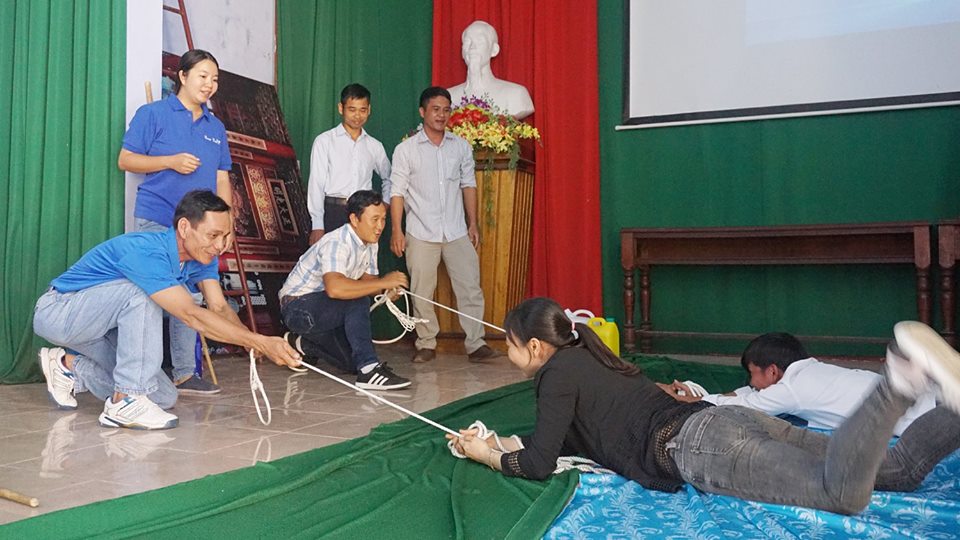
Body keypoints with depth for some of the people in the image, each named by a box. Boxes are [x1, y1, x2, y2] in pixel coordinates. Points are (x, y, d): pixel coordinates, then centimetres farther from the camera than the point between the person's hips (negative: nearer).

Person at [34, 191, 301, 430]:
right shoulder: (147, 252, -34)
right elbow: (192, 316, -39)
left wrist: (256, 344, -36)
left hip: (98, 326, 8)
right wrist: (260, 342, -44)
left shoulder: (202, 257, -7)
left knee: (164, 397, -2)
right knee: (141, 294, -33)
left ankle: (69, 366, 15)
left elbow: (220, 308, -16)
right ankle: (125, 402, -26)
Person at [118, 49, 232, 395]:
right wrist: (170, 161, -14)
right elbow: (125, 159, -1)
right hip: (156, 221, -5)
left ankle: (185, 373, 12)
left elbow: (222, 179, 17)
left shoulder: (215, 127, 16)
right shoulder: (153, 114, 2)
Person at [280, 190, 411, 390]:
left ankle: (304, 343, 23)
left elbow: (366, 280, 4)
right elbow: (334, 288, -45)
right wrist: (382, 282, -40)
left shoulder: (370, 243, 2)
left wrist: (387, 289, -18)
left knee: (355, 361, 4)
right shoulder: (337, 243, -28)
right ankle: (368, 370, -32)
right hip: (298, 307, -9)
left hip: (324, 308, 9)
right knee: (357, 300, -33)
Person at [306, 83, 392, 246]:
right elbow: (316, 184, -1)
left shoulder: (375, 146, 14)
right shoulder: (324, 141, 4)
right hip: (333, 213, -3)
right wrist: (317, 225, -7)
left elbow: (388, 178, 29)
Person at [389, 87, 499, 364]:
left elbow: (468, 185, 12)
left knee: (470, 288, -2)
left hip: (457, 232, 2)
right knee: (422, 292, 3)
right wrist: (396, 230, -7)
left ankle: (475, 344, 4)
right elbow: (398, 192, -2)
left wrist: (473, 224, 8)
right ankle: (426, 344, 15)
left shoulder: (461, 146, 8)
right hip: (421, 233, -2)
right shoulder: (405, 149, 0)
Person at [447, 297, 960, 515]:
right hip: (722, 419, 8)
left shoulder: (557, 374, 0)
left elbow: (539, 464, -3)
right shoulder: (585, 354, 26)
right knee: (893, 469, 6)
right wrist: (502, 441, 32)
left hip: (698, 446, -8)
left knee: (844, 495, -23)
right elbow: (564, 434, 36)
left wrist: (490, 457, 15)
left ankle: (902, 378, -33)